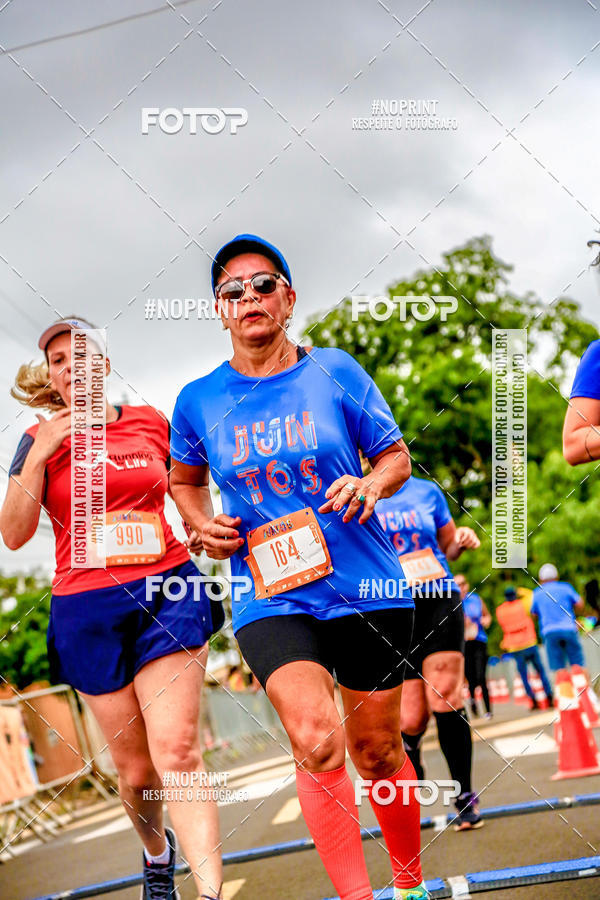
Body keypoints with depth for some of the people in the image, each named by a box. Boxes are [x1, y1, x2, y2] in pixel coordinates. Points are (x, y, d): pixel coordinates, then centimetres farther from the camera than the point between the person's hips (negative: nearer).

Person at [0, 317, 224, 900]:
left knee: (176, 750, -17)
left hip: (166, 590, -1)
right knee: (135, 770, 6)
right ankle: (156, 853, 37)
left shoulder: (151, 423, 8)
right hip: (87, 607, 1)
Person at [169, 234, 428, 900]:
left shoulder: (335, 372, 0)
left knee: (376, 750, 12)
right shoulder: (198, 401, 4)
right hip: (269, 598, 0)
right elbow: (184, 478, 22)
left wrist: (372, 485, -13)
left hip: (364, 588, 1)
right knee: (316, 739, -24)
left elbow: (396, 455, 9)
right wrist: (202, 526, 2)